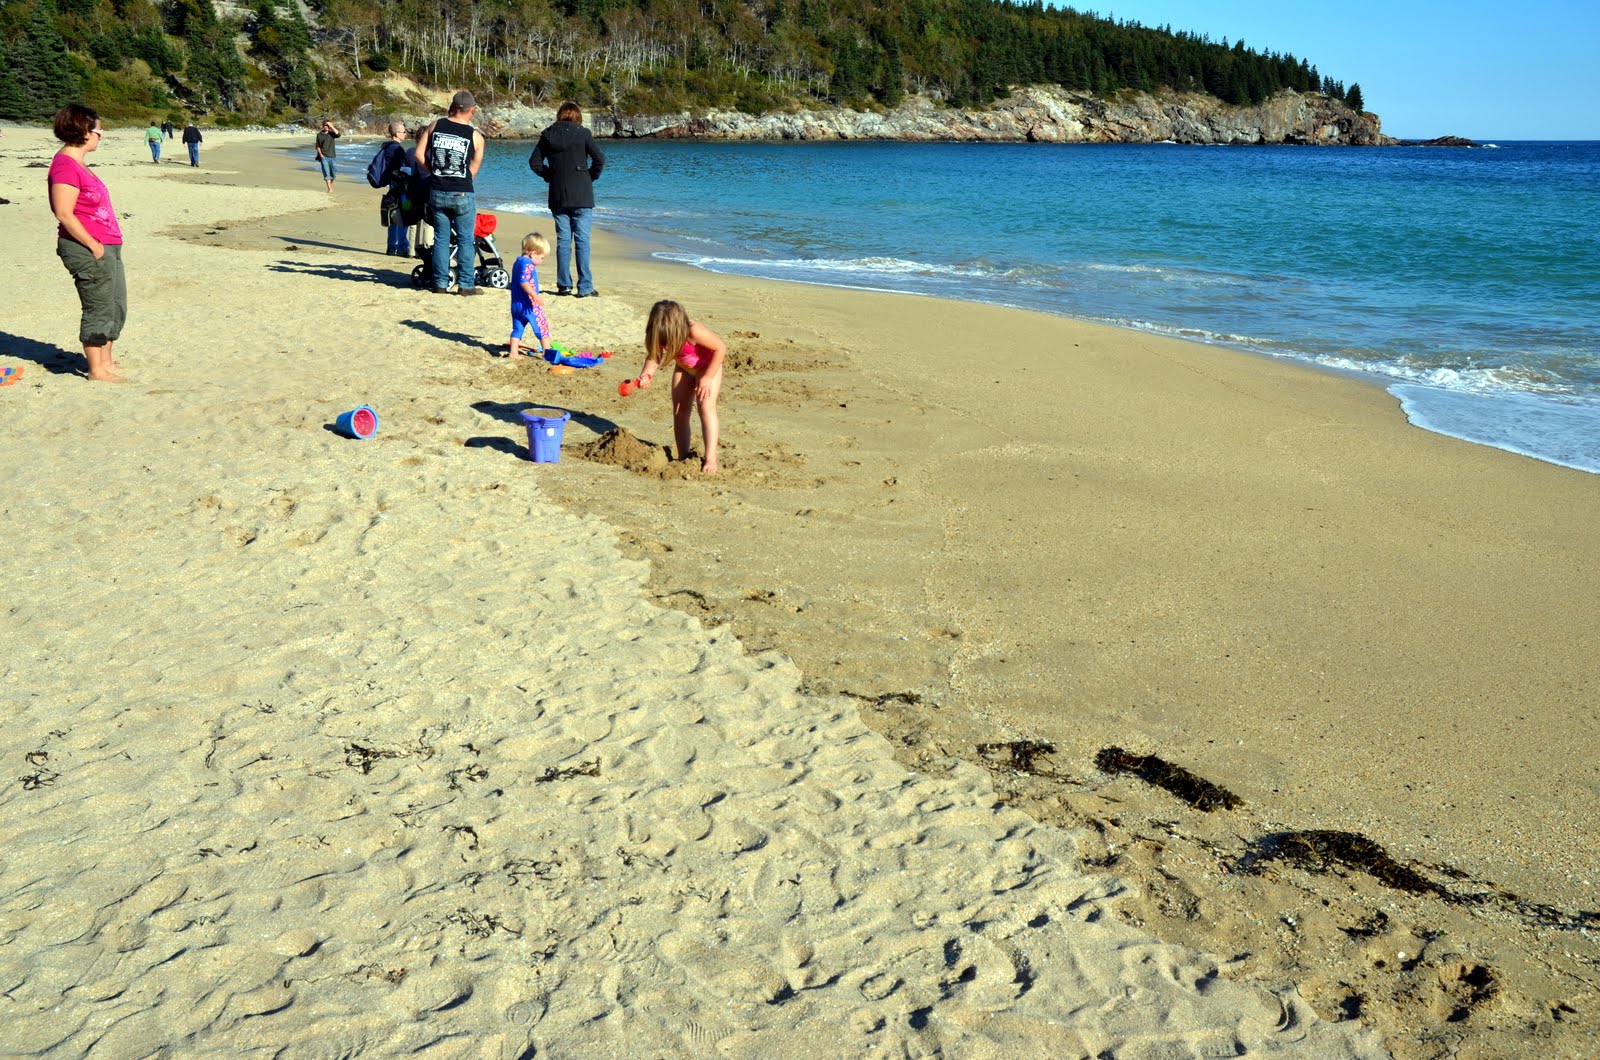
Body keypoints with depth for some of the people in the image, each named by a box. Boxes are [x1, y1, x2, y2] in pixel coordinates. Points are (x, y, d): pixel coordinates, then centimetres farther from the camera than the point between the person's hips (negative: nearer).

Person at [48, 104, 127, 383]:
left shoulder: (78, 163, 14)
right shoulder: (65, 166, -16)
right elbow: (64, 214, -21)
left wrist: (107, 244, 15)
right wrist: (93, 245, -20)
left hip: (107, 248, 10)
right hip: (88, 250, -10)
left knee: (117, 308, 17)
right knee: (99, 309, -2)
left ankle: (105, 361, 29)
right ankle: (96, 370, 8)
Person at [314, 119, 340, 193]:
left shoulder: (331, 133, 4)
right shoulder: (319, 135, 5)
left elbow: (338, 134, -18)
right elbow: (318, 146, 9)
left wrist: (331, 126, -16)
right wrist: (320, 154, -4)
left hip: (332, 156, 1)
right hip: (324, 156, -1)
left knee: (332, 173, 9)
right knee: (327, 173, -12)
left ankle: (331, 186, 32)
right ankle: (330, 189, -17)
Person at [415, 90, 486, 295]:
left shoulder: (435, 125, 2)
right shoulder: (476, 136, -5)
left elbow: (419, 154, 1)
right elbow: (473, 170, -1)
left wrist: (434, 172, 13)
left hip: (437, 192, 3)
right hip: (462, 194, -3)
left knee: (441, 238, 10)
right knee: (465, 240, 6)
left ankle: (441, 283, 12)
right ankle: (465, 284, 6)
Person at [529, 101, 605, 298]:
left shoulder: (548, 135, 6)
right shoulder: (582, 133, -4)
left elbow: (534, 163, 6)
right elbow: (599, 159, -9)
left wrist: (550, 176, 15)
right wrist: (592, 177, 5)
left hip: (558, 196, 3)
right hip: (581, 196, -3)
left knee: (563, 240, 9)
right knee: (582, 240, -2)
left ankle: (564, 285, 11)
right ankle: (585, 287, -4)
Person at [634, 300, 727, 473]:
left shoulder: (694, 332, -41)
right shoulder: (661, 334, -26)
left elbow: (721, 348, -31)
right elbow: (653, 356, -16)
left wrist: (707, 378, -29)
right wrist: (646, 375, -38)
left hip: (708, 366, -6)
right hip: (684, 368, 6)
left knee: (706, 407, -20)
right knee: (679, 411, 4)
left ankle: (710, 459, -22)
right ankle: (683, 457, 13)